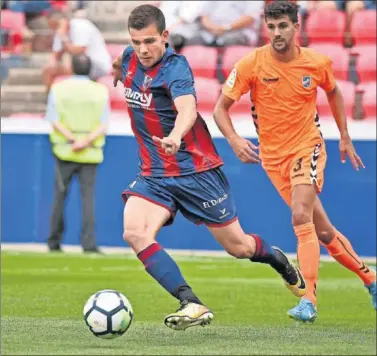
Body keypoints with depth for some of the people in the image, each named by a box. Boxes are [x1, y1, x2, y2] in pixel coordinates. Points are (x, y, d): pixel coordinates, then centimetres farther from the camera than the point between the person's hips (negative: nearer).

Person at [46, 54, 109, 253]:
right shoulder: (101, 91, 1)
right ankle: (88, 243, -13)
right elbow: (103, 125, -8)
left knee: (60, 195, 10)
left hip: (64, 151, 0)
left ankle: (54, 242, 15)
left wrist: (73, 140, -15)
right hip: (91, 154, 0)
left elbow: (54, 121, -8)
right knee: (88, 197, -2)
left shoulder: (58, 89, 1)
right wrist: (86, 142, -18)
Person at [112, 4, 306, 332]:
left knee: (238, 246, 7)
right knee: (135, 233, -23)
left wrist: (175, 137, -61)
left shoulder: (174, 67, -21)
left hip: (196, 170, -5)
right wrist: (119, 70, 14)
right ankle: (192, 305, -25)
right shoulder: (130, 59, 0)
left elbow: (187, 108, -45)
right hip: (154, 174, 5)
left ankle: (278, 260, 43)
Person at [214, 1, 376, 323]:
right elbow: (221, 108, -8)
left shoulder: (317, 63, -7)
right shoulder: (251, 65, -11)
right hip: (273, 156, 2)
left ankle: (309, 301, -22)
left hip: (307, 148, -2)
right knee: (322, 230, 8)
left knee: (301, 218, -24)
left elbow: (333, 92, 15)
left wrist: (345, 137, 16)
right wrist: (234, 139, -26)